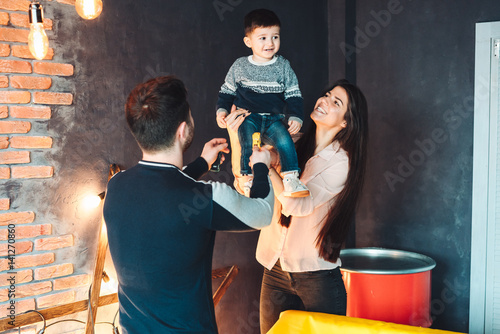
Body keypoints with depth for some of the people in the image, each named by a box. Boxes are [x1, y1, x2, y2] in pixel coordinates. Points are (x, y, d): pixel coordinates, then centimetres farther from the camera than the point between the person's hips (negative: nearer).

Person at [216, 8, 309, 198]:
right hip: (247, 117, 0)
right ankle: (249, 179, -17)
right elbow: (227, 91, 16)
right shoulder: (240, 66, 6)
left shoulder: (283, 66, 6)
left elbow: (293, 94, 8)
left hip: (273, 118, 1)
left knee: (285, 140, -25)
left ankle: (291, 181, -21)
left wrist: (295, 117, -2)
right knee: (248, 141, -28)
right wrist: (221, 110, 3)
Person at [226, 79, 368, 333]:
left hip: (317, 276, -5)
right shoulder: (293, 148, 3)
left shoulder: (342, 162, -11)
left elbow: (298, 204, -22)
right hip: (275, 271, 5)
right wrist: (236, 138, -11)